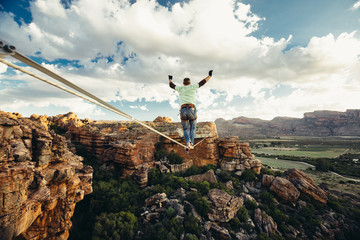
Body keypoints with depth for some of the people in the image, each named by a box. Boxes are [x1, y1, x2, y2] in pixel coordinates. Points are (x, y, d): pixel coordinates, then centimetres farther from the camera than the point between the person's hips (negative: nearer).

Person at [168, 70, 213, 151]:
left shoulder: (180, 88, 14)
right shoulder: (192, 87, 8)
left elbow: (171, 85, 29)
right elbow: (202, 82, 14)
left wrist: (170, 79, 49)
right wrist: (210, 75, 27)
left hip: (183, 110, 1)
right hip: (192, 110, -1)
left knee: (185, 129, 11)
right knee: (192, 128, 15)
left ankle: (188, 143, -10)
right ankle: (191, 144, 3)